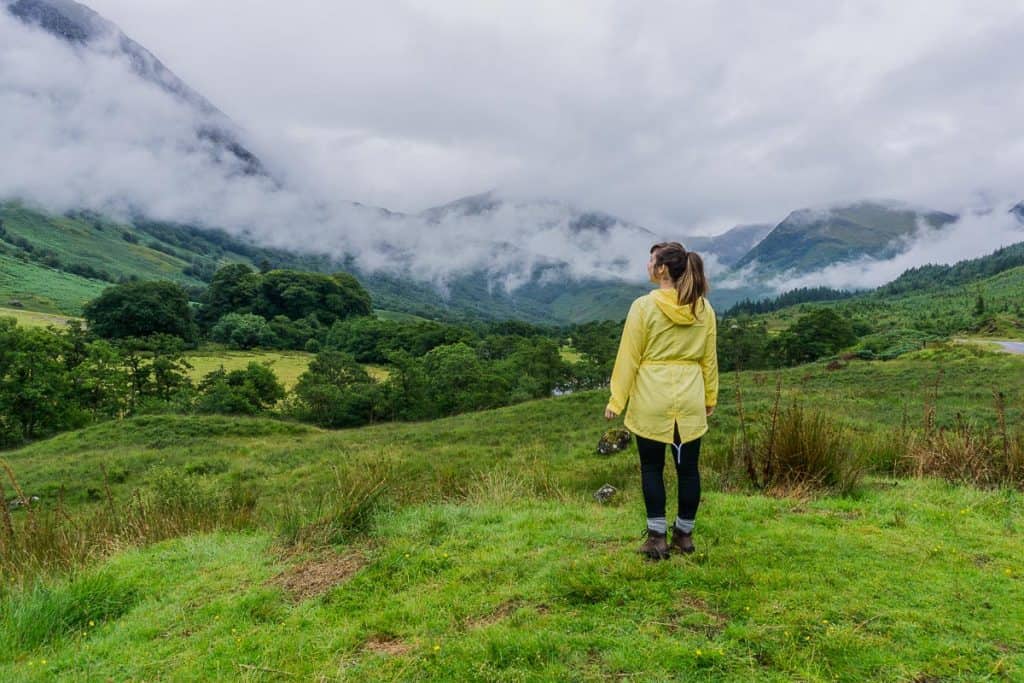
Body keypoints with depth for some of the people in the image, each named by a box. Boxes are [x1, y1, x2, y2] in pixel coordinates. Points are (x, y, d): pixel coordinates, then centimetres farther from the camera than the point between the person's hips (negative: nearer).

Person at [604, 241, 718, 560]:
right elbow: (709, 358, 9)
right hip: (690, 401, 4)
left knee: (652, 467, 9)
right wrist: (710, 396, 19)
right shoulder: (703, 308, 3)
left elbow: (628, 357, -8)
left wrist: (616, 400, -1)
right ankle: (684, 534, 24)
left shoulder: (644, 306, -10)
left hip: (651, 401, -3)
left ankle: (657, 537, 11)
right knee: (687, 468, 12)